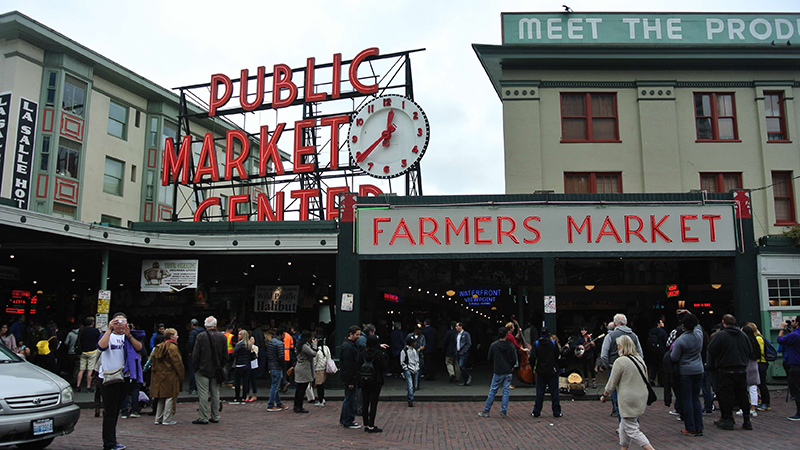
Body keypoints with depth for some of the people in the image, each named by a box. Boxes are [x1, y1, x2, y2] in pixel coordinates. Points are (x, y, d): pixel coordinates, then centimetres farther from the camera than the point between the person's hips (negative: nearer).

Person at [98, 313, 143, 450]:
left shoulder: (128, 337, 12)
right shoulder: (108, 336, 1)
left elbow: (139, 348, -5)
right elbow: (101, 346, -21)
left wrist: (128, 335, -15)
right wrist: (109, 329, -20)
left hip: (125, 377, 5)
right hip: (110, 377, -5)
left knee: (116, 411, 13)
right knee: (110, 411, -4)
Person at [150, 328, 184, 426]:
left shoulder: (158, 347, 11)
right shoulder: (172, 347, -14)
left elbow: (152, 359, 17)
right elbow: (178, 363, -14)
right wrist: (181, 376, -8)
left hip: (158, 376, 8)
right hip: (169, 376, -8)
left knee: (161, 398, 17)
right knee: (170, 397, -1)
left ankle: (158, 418, 21)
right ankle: (167, 419, 1)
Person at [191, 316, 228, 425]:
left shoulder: (201, 336, -10)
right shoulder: (222, 337, 0)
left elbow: (195, 354, -9)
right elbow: (225, 355, 5)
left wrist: (195, 368, 2)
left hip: (202, 370, -4)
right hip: (216, 371, 4)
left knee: (203, 394, -1)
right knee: (215, 393, 12)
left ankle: (204, 418, 0)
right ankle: (215, 417, 17)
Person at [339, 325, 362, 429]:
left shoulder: (351, 345, 14)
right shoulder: (347, 346, -19)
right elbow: (348, 365, -22)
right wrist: (350, 381, -22)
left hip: (352, 377, 10)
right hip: (349, 378, -10)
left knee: (349, 398, 17)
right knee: (350, 399, -3)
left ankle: (343, 420, 26)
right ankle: (348, 422, 5)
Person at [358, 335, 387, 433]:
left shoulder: (362, 354, -2)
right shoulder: (379, 354, -12)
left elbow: (358, 367, -2)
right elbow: (385, 368, -9)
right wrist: (386, 359, 6)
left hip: (364, 381, 4)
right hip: (376, 382, -3)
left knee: (365, 403, 11)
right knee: (373, 403, 1)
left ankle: (366, 425, 18)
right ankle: (371, 426, 0)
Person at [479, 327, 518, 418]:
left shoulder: (493, 345, -8)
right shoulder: (511, 346, -8)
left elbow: (489, 358, -3)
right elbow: (514, 360, -7)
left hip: (497, 372, 0)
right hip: (508, 372, 0)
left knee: (492, 391, 7)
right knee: (506, 392, 8)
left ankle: (486, 411, 11)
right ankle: (504, 412, 8)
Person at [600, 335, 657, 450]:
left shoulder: (620, 361, -15)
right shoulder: (640, 359, 8)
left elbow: (612, 384, -9)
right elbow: (645, 379, 19)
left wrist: (604, 396, 5)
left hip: (629, 401, -8)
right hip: (641, 399, 8)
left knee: (632, 430, -1)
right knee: (624, 425, 19)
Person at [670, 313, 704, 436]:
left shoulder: (680, 340, -16)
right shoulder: (699, 334, -1)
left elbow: (674, 358, -12)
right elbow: (697, 325, 24)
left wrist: (672, 349, 6)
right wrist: (690, 315, 27)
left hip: (686, 372, -6)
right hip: (698, 371, 6)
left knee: (687, 400, 1)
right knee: (696, 399, 12)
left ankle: (691, 429, 4)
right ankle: (699, 428, 14)